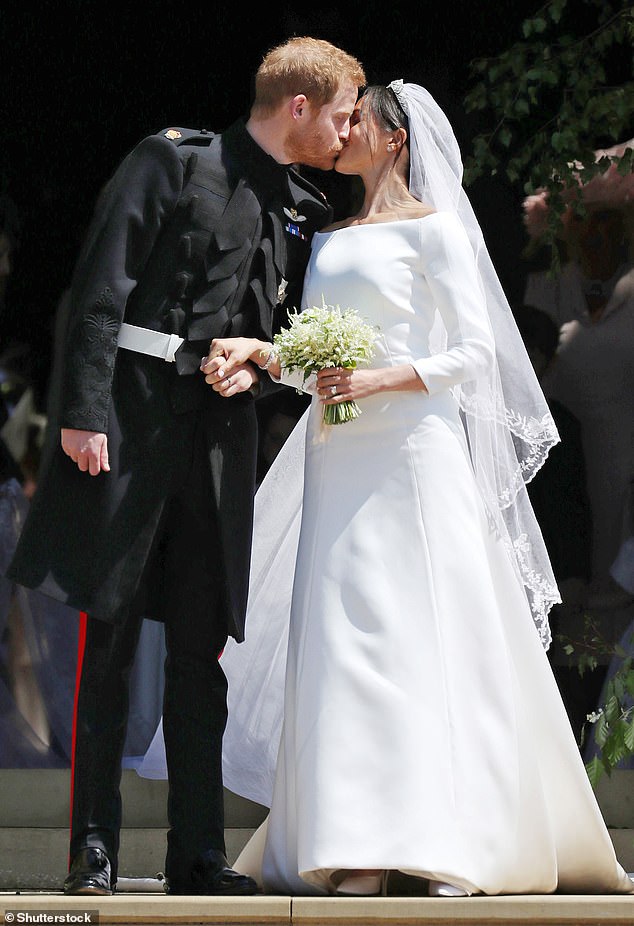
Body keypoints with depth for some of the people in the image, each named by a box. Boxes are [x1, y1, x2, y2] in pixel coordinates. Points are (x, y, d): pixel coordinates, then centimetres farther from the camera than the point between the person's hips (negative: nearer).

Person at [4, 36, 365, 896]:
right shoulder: (173, 161, -4)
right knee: (109, 637, -2)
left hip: (220, 431, 5)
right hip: (131, 415, -5)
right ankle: (94, 845, 3)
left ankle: (198, 850, 9)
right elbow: (100, 289, -9)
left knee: (202, 646, 6)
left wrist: (258, 364, 0)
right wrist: (83, 411, -16)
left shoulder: (304, 211, 14)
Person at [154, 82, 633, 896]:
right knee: (344, 639, -2)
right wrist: (257, 351, -2)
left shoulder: (432, 229, 2)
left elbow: (474, 352, -4)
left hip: (413, 450, -6)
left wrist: (380, 380, -16)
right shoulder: (331, 241, 21)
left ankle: (451, 845, -10)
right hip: (341, 459, 6)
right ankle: (360, 845, -3)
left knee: (425, 634, -10)